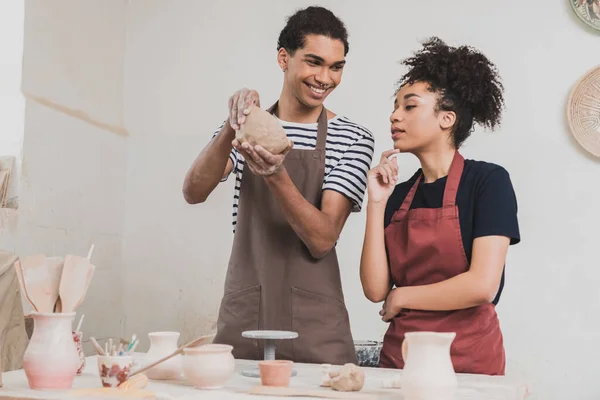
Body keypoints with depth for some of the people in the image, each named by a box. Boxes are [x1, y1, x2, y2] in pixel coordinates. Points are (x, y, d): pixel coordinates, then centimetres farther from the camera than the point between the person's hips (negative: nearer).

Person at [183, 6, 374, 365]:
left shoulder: (353, 139, -3)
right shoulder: (249, 127, 7)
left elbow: (322, 240, -13)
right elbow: (194, 193, -10)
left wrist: (277, 176, -28)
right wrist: (232, 129, -25)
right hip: (241, 319, 2)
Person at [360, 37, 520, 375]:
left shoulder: (488, 181, -7)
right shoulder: (399, 196, 7)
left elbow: (483, 285, -18)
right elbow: (376, 289, -1)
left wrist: (401, 298, -5)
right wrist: (377, 204, -6)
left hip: (468, 358, -4)